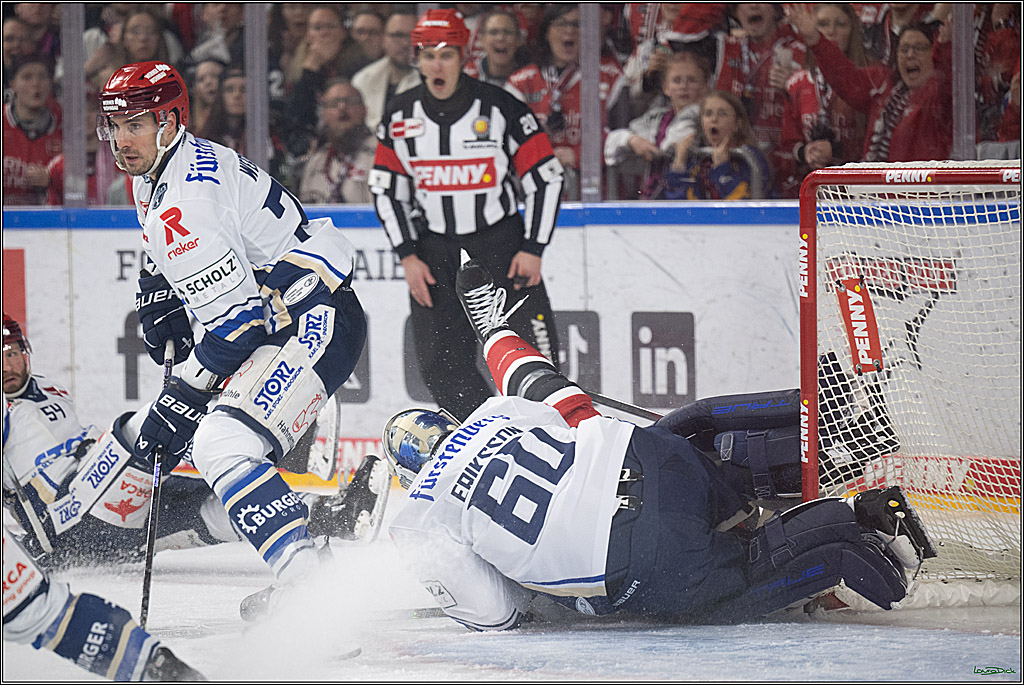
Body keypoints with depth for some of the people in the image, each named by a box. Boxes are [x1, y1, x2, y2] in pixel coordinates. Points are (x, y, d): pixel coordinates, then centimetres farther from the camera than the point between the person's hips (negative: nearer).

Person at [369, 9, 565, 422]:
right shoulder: (401, 116, 0)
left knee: (533, 350, -10)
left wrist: (533, 250, -10)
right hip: (433, 248, 3)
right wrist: (408, 256, -1)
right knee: (440, 364, -5)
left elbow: (546, 177, -6)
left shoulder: (501, 109, -11)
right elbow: (386, 189, 7)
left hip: (500, 242, -3)